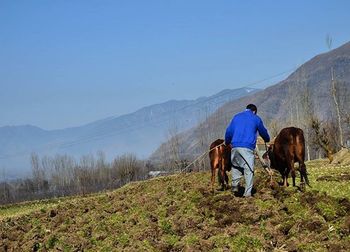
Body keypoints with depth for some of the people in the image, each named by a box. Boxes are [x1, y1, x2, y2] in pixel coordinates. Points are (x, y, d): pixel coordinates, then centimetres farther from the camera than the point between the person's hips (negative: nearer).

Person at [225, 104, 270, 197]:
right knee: (249, 169, -2)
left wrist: (227, 142, 31)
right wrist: (267, 139, 44)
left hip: (235, 147, 4)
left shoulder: (236, 117, 18)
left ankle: (234, 186, 11)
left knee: (236, 166, 22)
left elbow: (229, 131, 16)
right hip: (247, 147, -3)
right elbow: (263, 132, 23)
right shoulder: (256, 119, 11)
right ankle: (247, 192, -7)